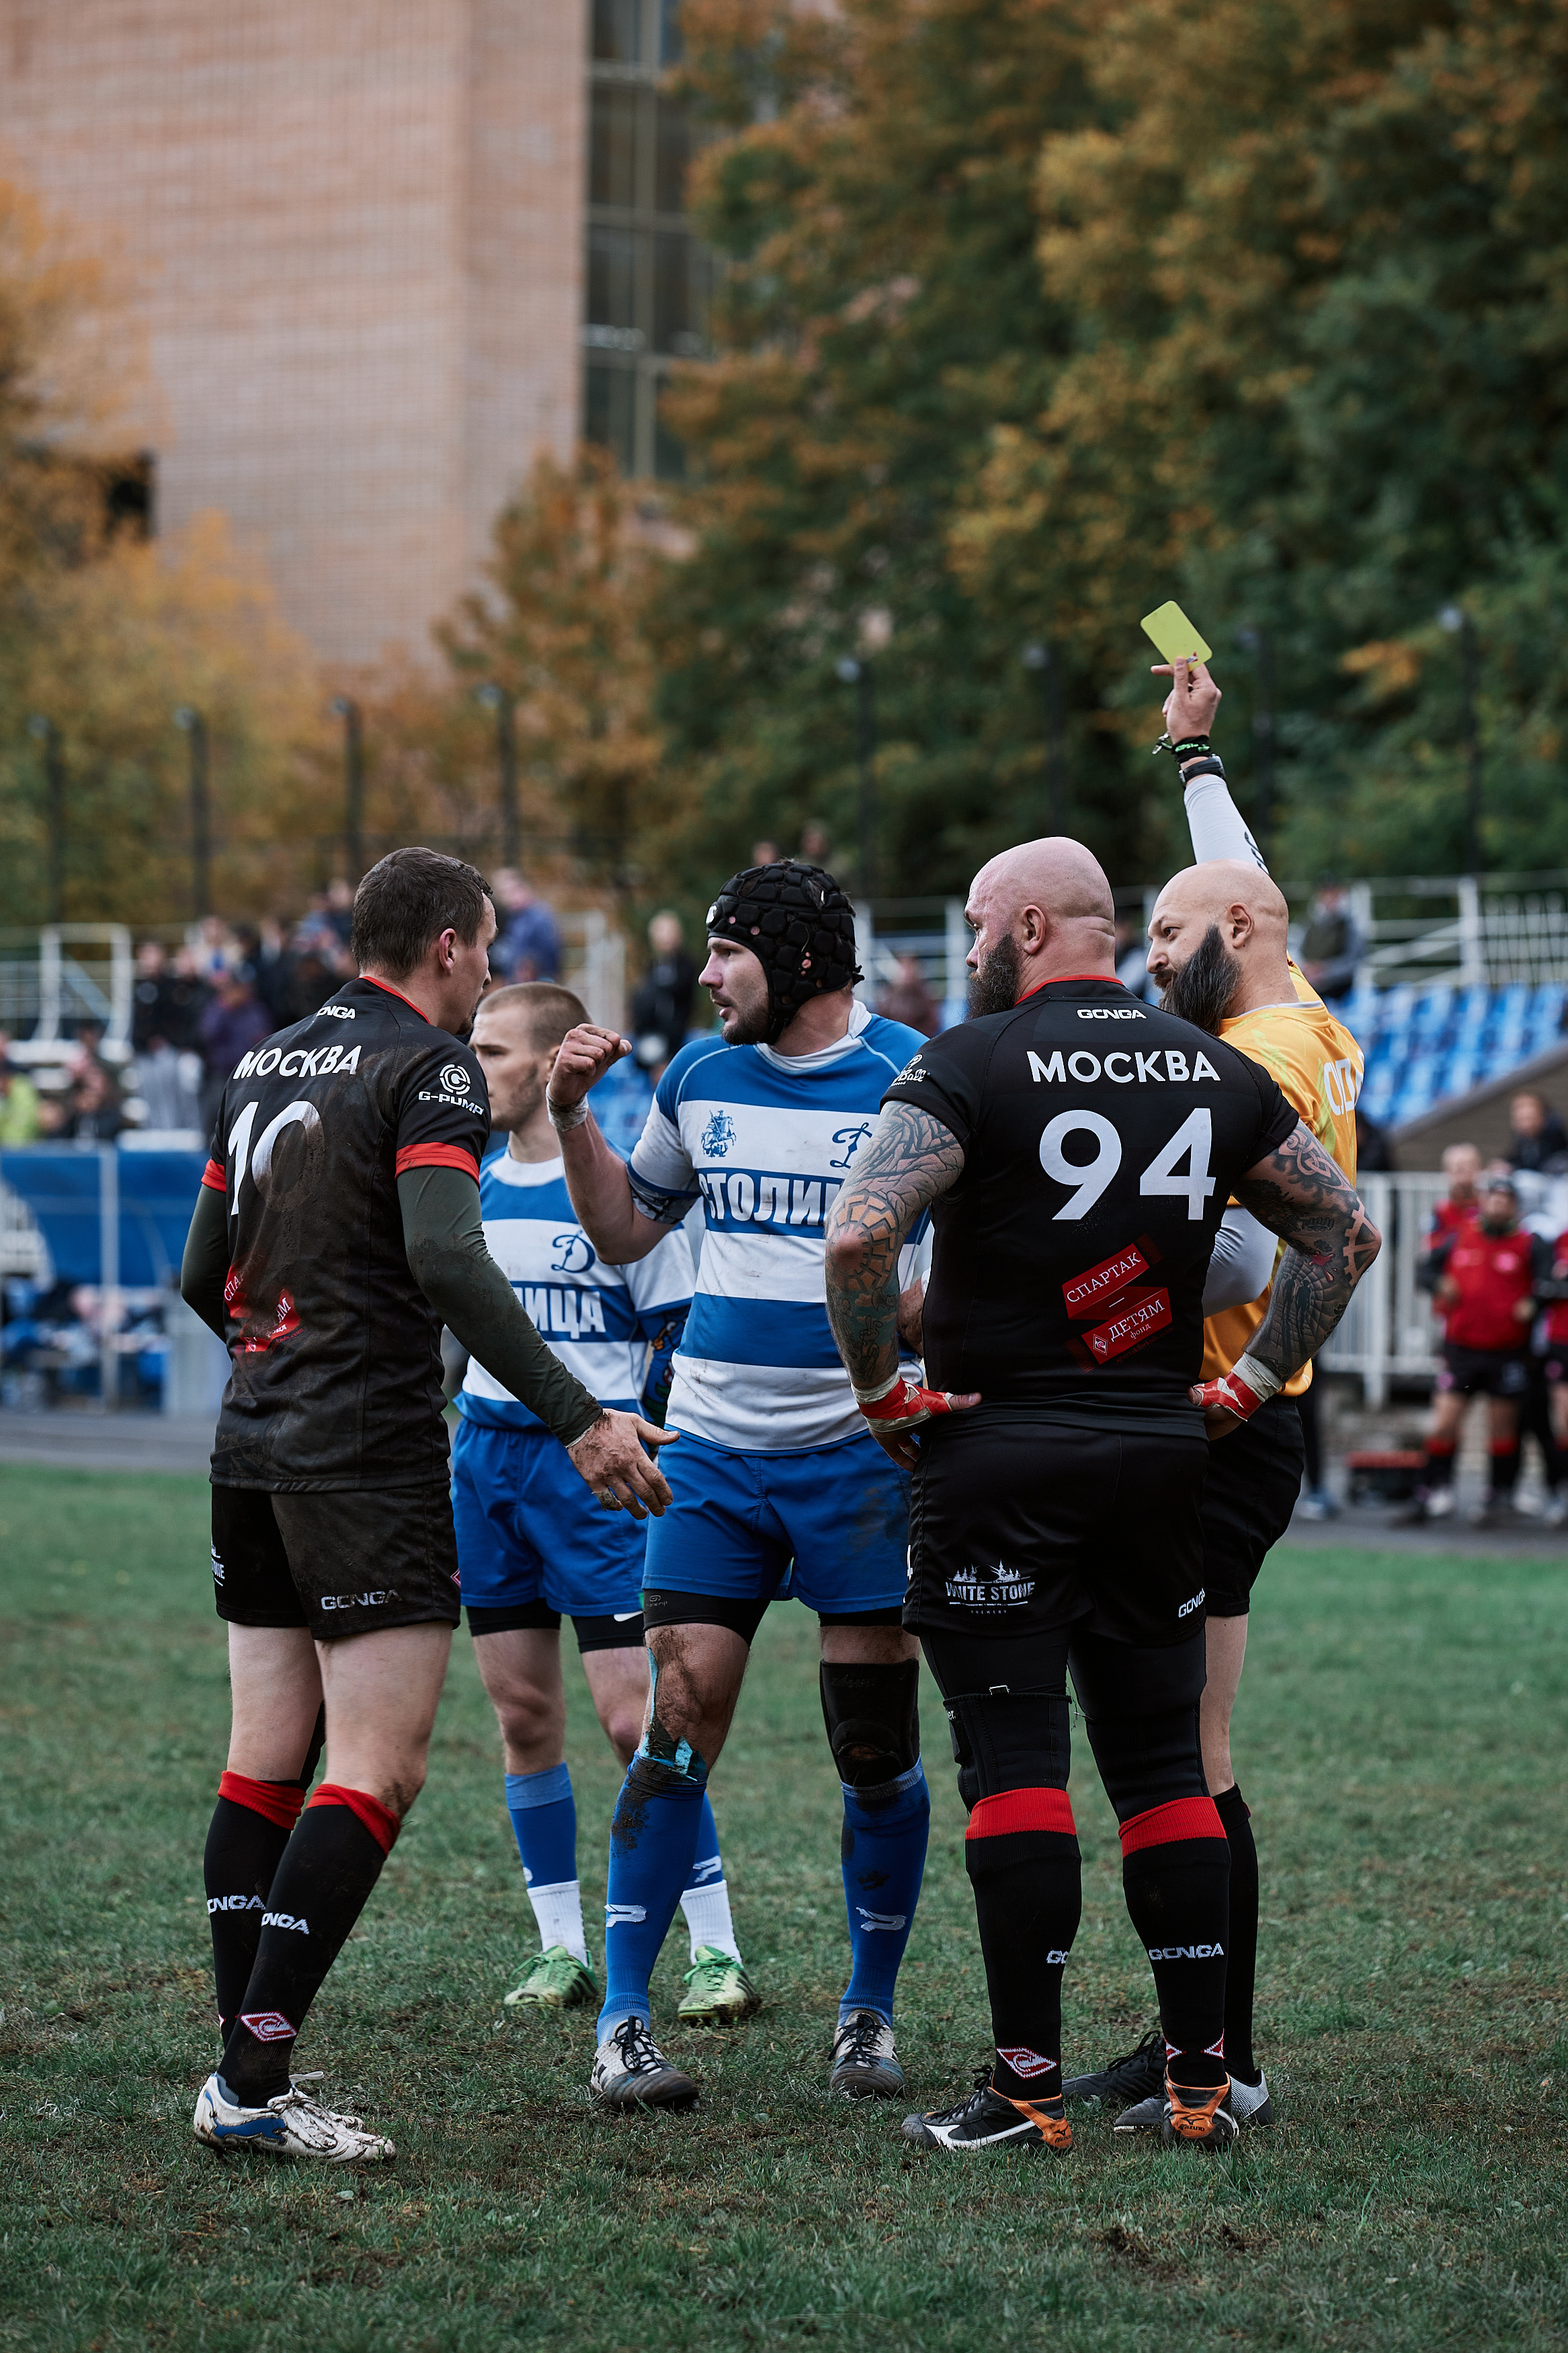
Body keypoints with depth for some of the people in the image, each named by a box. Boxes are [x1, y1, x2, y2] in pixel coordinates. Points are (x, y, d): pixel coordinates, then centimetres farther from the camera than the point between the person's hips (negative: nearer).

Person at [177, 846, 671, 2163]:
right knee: (377, 1769, -8)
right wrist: (577, 1418, -23)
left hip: (253, 1450, 8)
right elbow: (447, 1262, -22)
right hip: (370, 1461, -8)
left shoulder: (264, 1065, 15)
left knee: (266, 1761, 10)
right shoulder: (428, 1067, -9)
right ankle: (254, 2081, -14)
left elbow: (204, 1275, 19)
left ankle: (243, 2073, 9)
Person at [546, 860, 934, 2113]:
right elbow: (625, 1231, 20)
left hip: (862, 1450, -3)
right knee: (678, 1724, -5)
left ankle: (871, 2013, 18)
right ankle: (624, 2020, 0)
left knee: (877, 1747, 2)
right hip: (715, 1447, 3)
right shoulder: (700, 1077, 8)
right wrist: (572, 1117, 6)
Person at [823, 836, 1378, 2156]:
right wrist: (1254, 1382, 15)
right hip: (1164, 1453, 5)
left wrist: (882, 1390, -9)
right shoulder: (1213, 1071, 7)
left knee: (1013, 1759, -3)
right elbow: (1346, 1232, 15)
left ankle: (1028, 2086, -5)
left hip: (1000, 1454, -5)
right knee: (1165, 1761, 10)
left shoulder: (973, 1064, -10)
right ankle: (1202, 2079, 10)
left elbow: (860, 1232, -22)